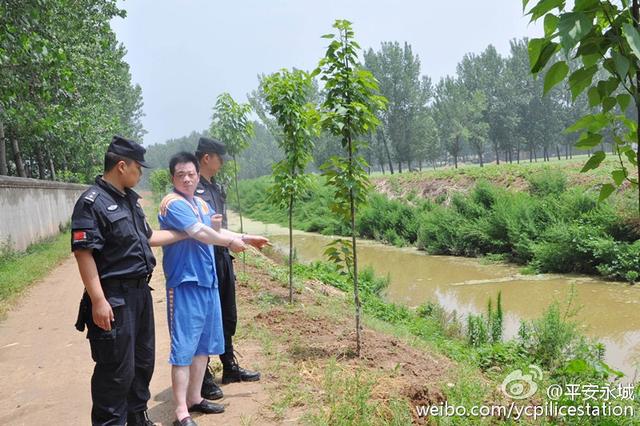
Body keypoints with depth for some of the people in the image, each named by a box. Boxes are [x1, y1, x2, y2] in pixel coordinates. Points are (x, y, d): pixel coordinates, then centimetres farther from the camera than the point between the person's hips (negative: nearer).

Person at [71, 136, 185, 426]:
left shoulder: (129, 200, 12)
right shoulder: (92, 202, -15)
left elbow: (146, 237, 23)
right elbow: (83, 252, -20)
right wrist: (98, 300, -24)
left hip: (140, 292, 9)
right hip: (114, 298, -9)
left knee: (143, 360, 19)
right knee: (118, 369, -2)